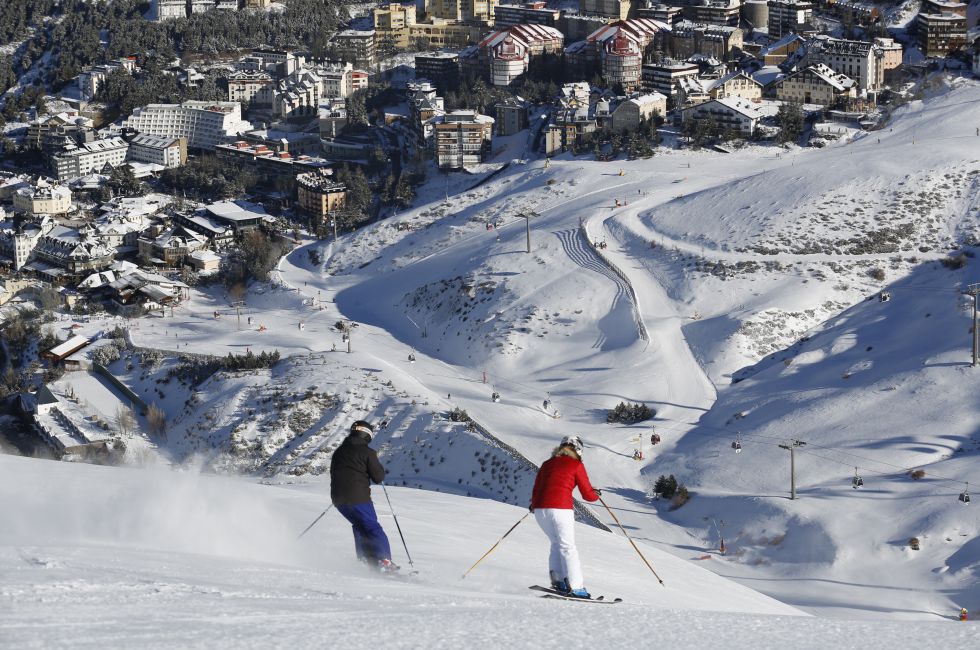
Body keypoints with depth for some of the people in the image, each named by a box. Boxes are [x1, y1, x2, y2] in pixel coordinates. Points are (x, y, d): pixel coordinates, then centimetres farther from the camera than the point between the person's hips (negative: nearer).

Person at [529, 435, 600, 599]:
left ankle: (557, 579, 7)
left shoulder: (547, 464, 19)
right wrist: (596, 495, 30)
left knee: (556, 543, 20)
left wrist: (533, 505, 43)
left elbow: (536, 490, 23)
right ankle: (575, 586, -7)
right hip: (560, 508, -5)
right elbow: (587, 494, 7)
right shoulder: (576, 465, 6)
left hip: (540, 509, 5)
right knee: (567, 546, 1)